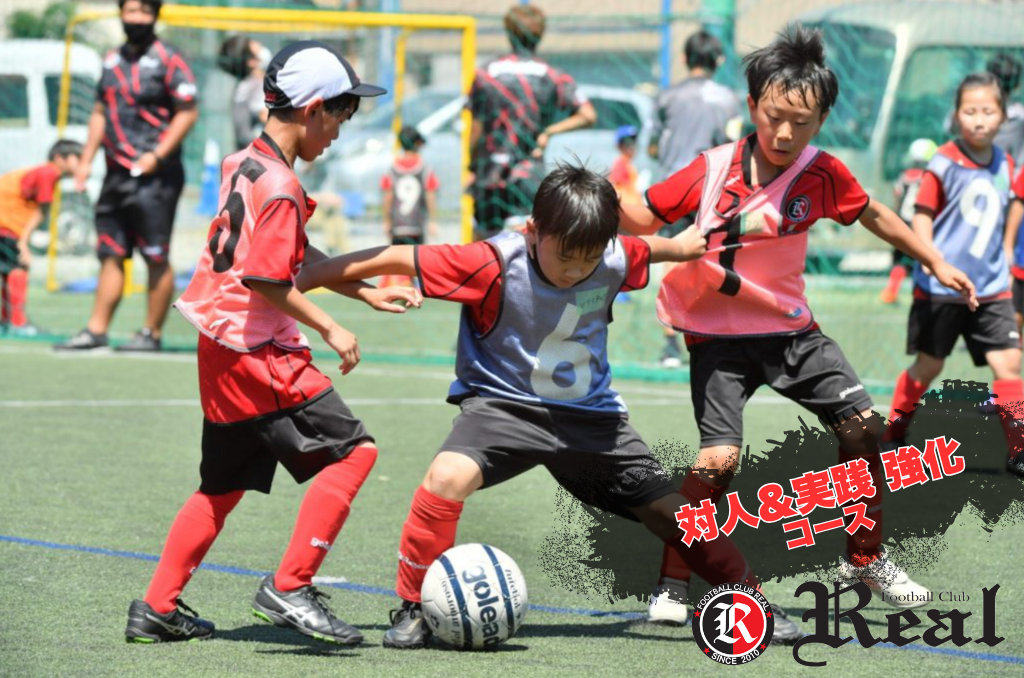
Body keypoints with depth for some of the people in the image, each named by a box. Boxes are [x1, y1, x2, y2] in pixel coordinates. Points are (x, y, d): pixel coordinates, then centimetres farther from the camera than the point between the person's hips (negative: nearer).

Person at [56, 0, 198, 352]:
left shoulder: (168, 60, -5)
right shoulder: (113, 61, 16)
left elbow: (187, 112, -9)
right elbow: (101, 112, 23)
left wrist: (157, 155, -17)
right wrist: (86, 160, 15)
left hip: (154, 175, -7)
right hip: (117, 174, 7)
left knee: (156, 257, -5)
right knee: (111, 254, 7)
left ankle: (152, 334, -1)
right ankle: (96, 331, 9)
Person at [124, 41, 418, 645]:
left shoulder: (243, 164, 12)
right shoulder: (279, 186, -18)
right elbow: (269, 280, -22)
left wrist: (366, 291, 21)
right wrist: (329, 329, -13)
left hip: (223, 347, 10)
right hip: (258, 353, -10)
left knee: (224, 485, 19)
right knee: (352, 451, -8)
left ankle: (158, 610, 23)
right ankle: (289, 589, -10)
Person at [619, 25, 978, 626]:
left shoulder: (823, 175, -9)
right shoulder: (712, 171, -16)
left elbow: (873, 214, 9)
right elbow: (644, 219, -8)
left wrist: (936, 263, 14)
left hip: (790, 329, 4)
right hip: (719, 335, -4)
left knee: (862, 424, 2)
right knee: (719, 458, -19)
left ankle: (866, 559, 23)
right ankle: (672, 582, -2)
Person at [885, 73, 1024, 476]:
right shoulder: (945, 163, -11)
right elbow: (922, 213, -11)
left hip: (991, 287, 4)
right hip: (941, 287, -4)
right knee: (928, 365, 7)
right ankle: (893, 435, 27)